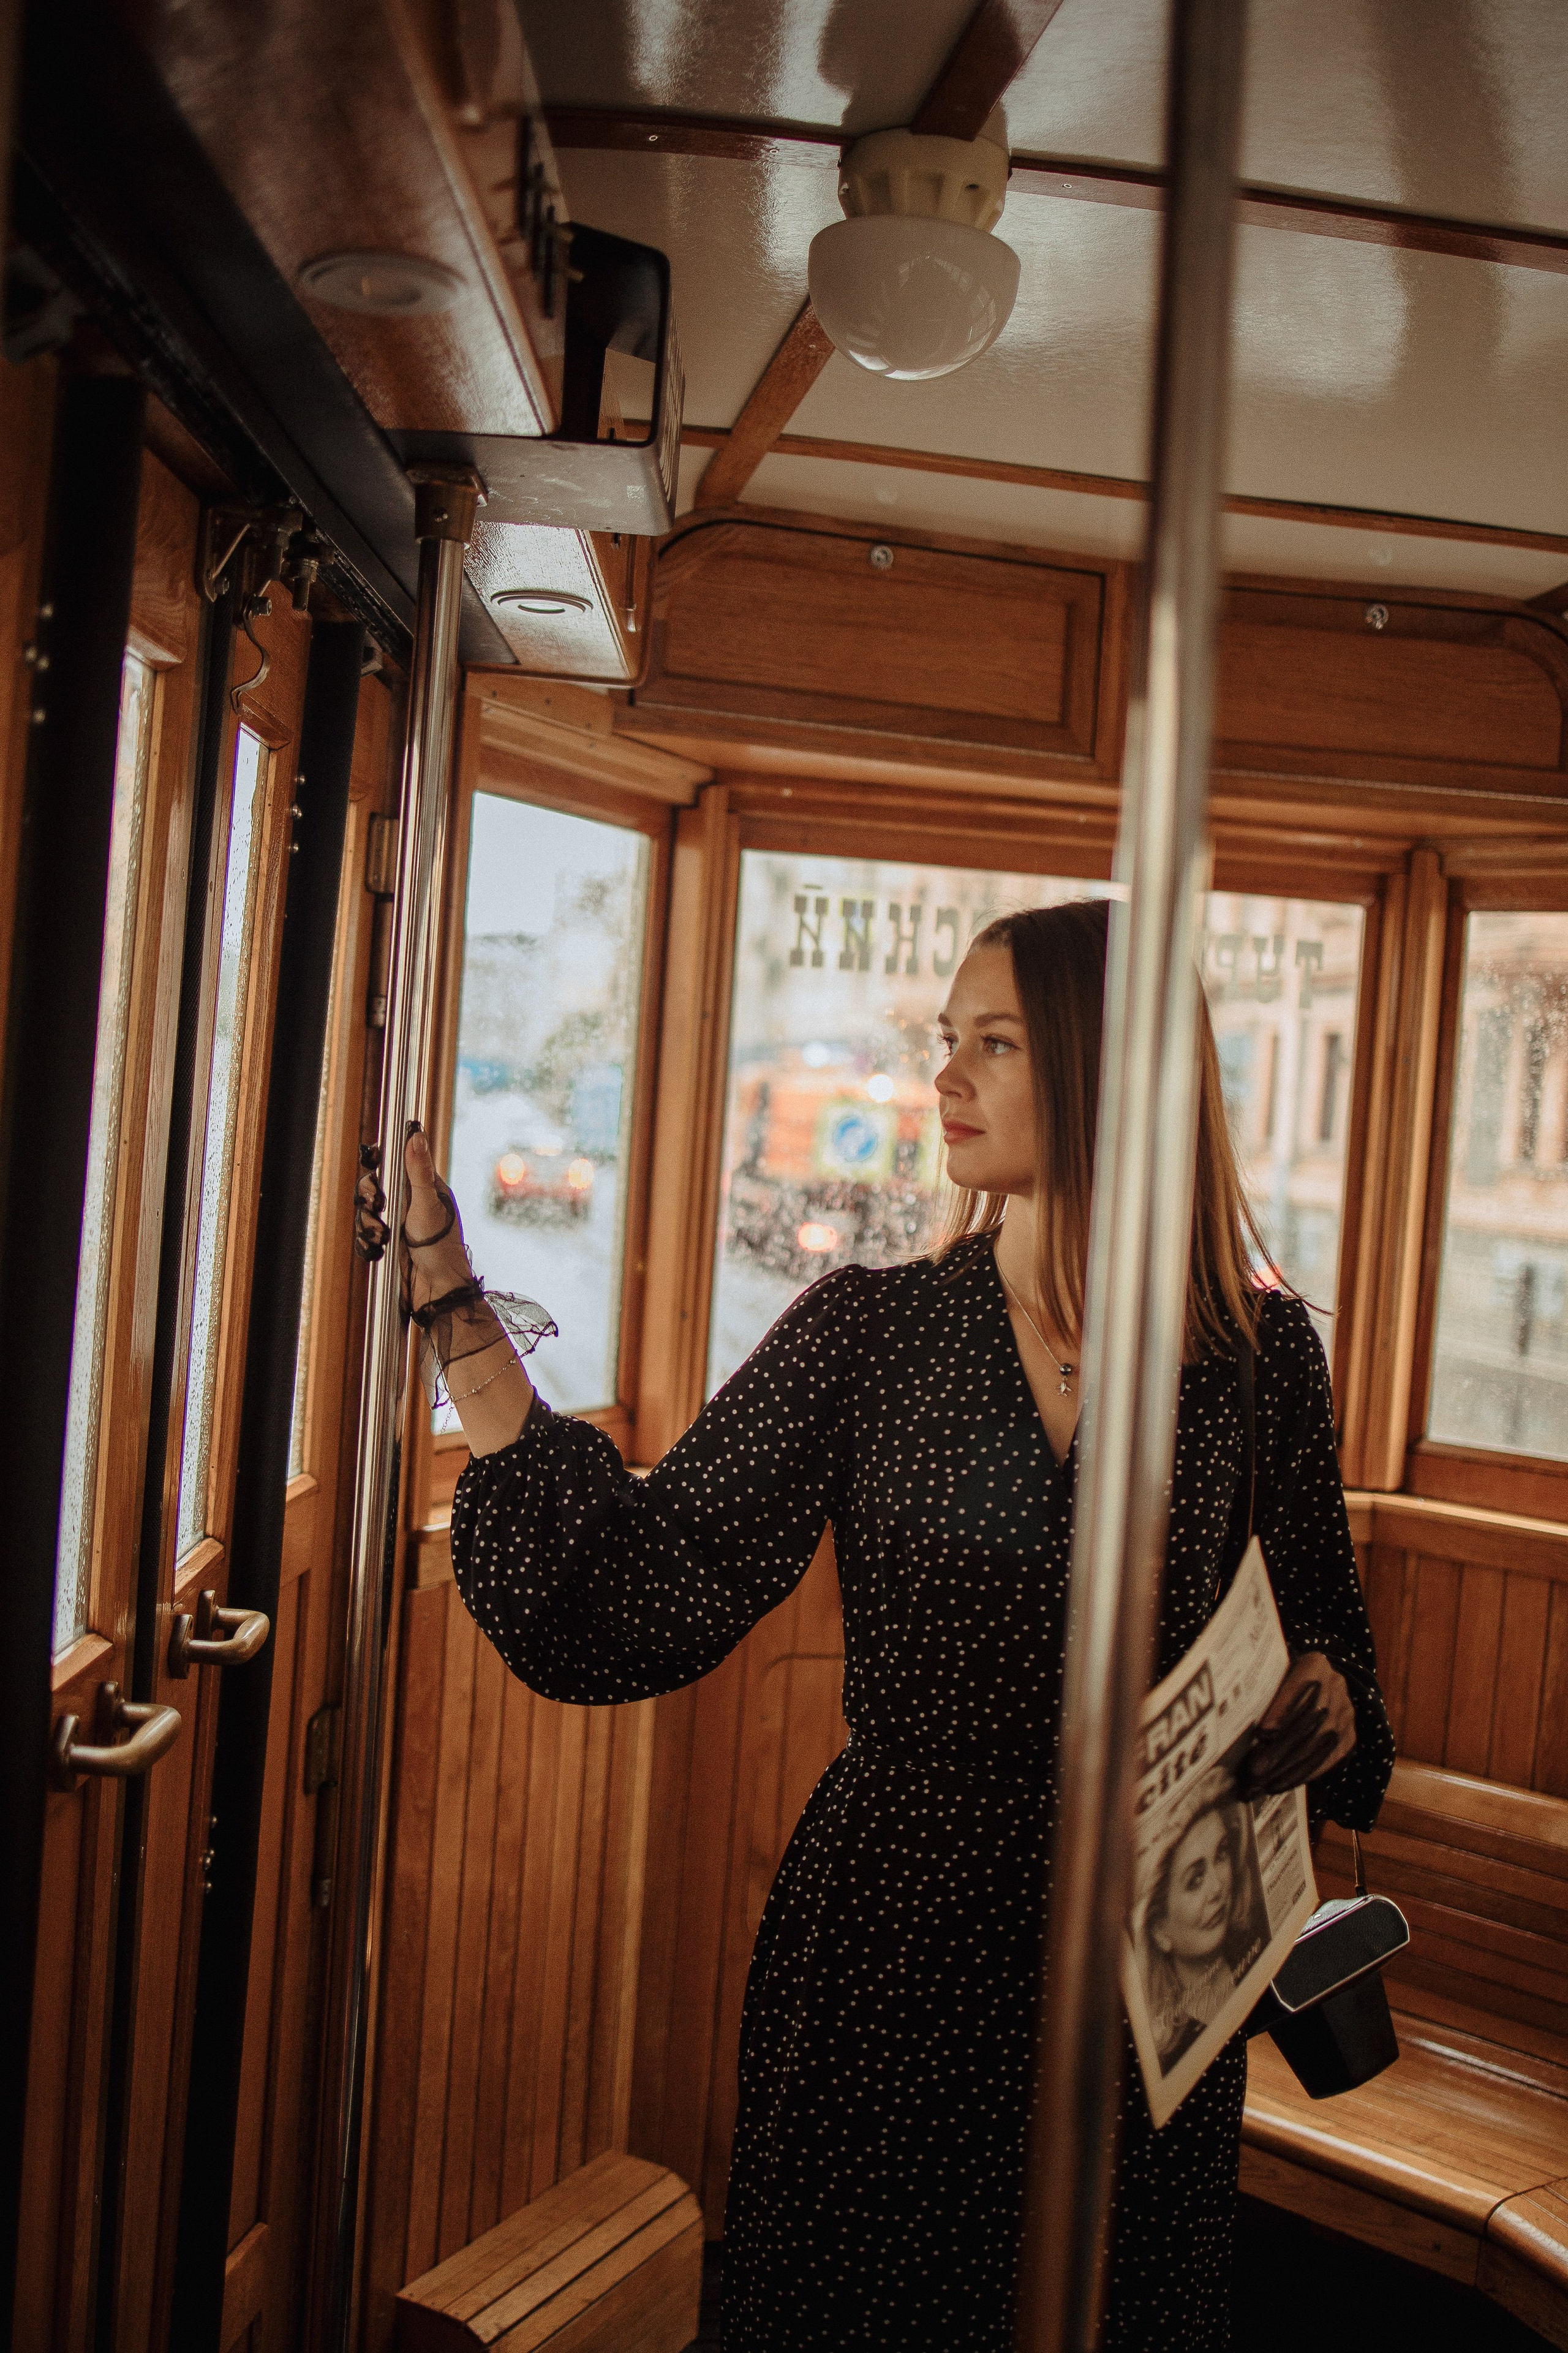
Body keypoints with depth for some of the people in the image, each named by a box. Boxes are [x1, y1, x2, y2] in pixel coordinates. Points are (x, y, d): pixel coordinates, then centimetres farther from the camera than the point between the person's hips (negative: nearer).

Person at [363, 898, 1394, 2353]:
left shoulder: (1261, 1350, -5)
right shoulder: (870, 1331, -6)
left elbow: (1323, 1622, 8)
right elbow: (650, 1594, -14)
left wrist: (1325, 1699, -15)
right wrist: (457, 1308, -19)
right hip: (887, 1947, 0)